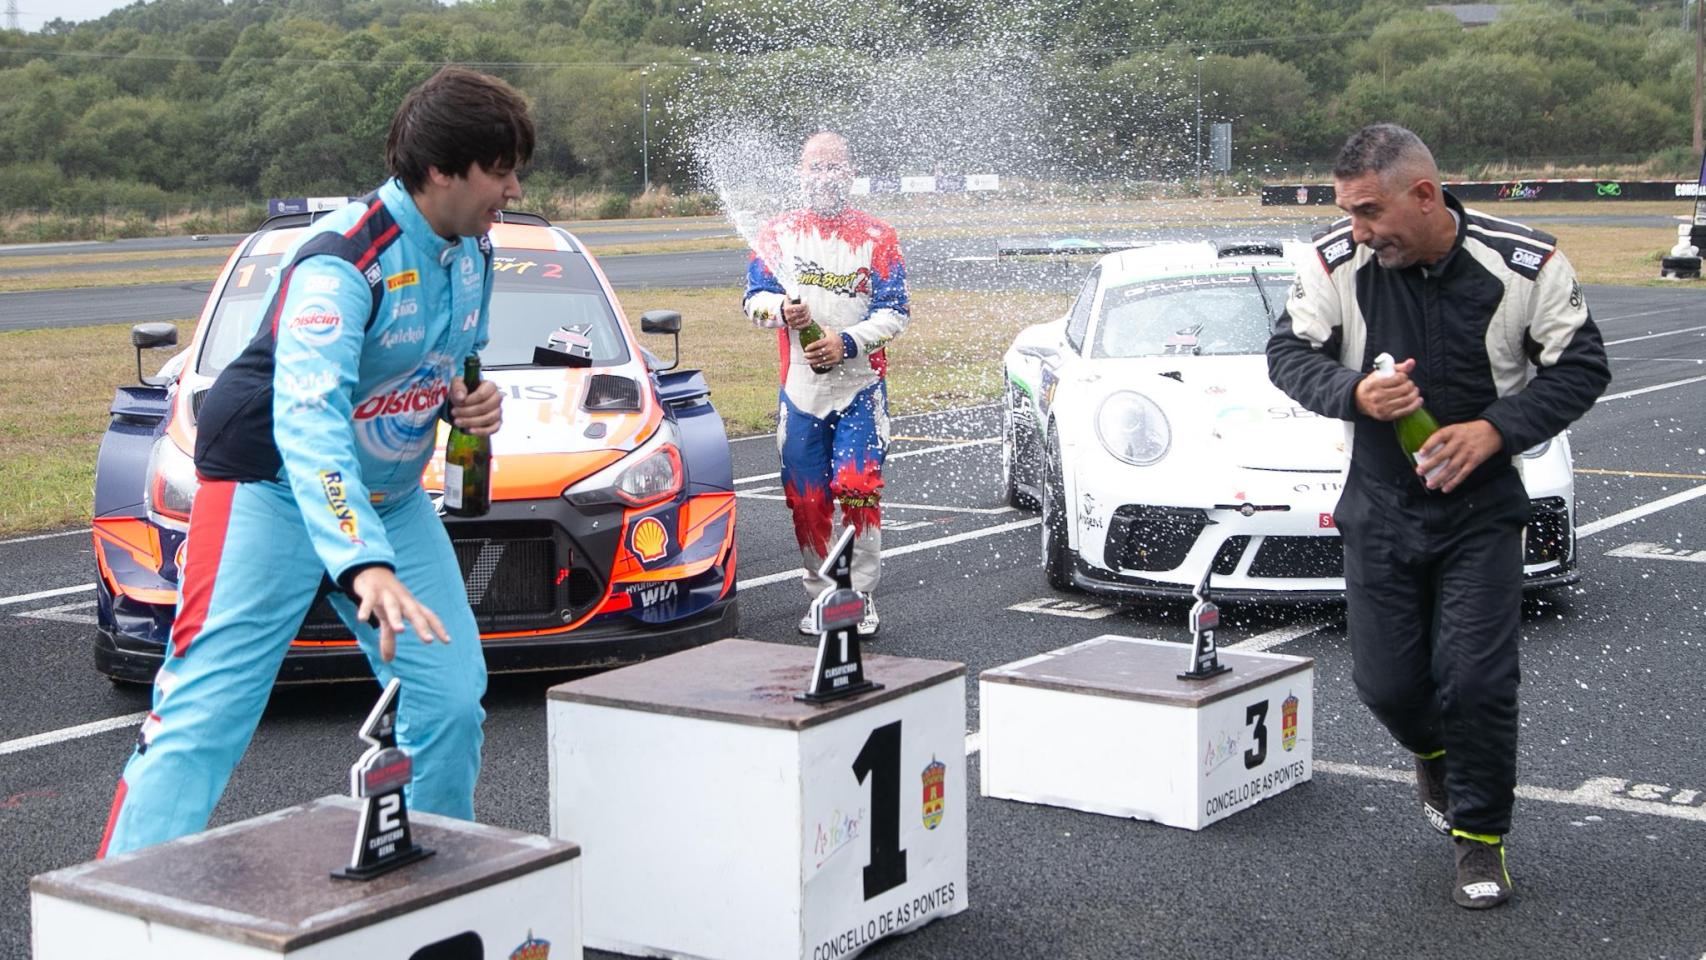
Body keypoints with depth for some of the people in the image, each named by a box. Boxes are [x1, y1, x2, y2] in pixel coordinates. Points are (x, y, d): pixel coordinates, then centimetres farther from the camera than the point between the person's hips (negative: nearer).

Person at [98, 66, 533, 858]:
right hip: (274, 493, -7)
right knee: (201, 714, -13)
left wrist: (468, 402, -6)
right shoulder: (342, 263, -27)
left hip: (390, 496, 8)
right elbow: (307, 418, -41)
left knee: (453, 701, 3)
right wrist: (366, 567, -53)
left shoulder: (472, 248, 0)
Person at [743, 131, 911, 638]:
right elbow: (754, 297, 7)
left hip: (861, 388, -2)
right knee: (805, 500, 4)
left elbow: (895, 313, -1)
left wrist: (847, 342, -16)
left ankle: (863, 596, -2)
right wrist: (781, 309, -16)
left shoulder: (876, 236, 3)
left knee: (857, 489, -14)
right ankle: (821, 595, 20)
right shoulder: (778, 233, 8)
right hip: (799, 389, 2)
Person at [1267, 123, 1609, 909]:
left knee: (1477, 679, -7)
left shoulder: (1523, 266, -14)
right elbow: (1287, 352, -2)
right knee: (1386, 681, 6)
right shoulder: (1336, 262, -11)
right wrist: (1353, 393, -23)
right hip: (1380, 510, 2)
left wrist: (1494, 430, -20)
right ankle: (1435, 753, 42)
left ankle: (1480, 835, 14)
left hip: (1481, 508, -2)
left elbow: (1581, 366, -6)